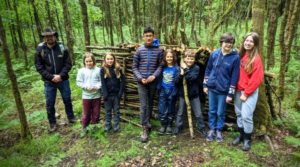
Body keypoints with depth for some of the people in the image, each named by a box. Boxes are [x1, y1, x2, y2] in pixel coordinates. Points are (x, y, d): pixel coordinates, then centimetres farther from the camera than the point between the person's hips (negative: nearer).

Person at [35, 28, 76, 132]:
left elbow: (68, 64, -6)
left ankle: (71, 117, 35)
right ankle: (52, 123, 26)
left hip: (63, 80, 0)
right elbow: (39, 67, -4)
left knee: (67, 100, 15)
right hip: (49, 81, 0)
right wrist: (51, 77, -15)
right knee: (50, 103, 8)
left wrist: (61, 76, -16)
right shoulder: (40, 50, -5)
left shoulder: (62, 48, -6)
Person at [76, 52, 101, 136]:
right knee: (86, 113, 10)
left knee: (96, 113, 13)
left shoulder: (98, 70, -6)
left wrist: (97, 86, -20)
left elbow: (102, 81, -4)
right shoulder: (81, 71, -4)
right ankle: (84, 127, 28)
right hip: (86, 96, 0)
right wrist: (86, 87, -17)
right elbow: (78, 82, -4)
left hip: (96, 96, 1)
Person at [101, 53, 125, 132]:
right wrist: (105, 94, -14)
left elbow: (123, 80, -1)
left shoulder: (118, 68, -1)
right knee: (108, 111, 12)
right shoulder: (103, 69, -3)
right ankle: (107, 125, 26)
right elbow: (103, 83, -7)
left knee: (116, 110, 11)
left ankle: (116, 126, 23)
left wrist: (121, 92, -8)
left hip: (116, 94, 1)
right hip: (108, 94, 0)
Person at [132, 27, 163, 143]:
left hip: (153, 81, 2)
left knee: (150, 104, 13)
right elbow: (134, 67, 1)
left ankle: (147, 123, 30)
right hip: (141, 82, -1)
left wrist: (154, 76, -14)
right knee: (143, 105, -4)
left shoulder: (158, 51, 0)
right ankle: (145, 129, 2)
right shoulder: (139, 50, -2)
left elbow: (160, 66, 2)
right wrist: (141, 78, -11)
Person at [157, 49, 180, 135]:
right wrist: (158, 88, 4)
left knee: (171, 110, 11)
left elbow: (177, 81, -14)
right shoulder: (162, 67, 1)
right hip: (163, 91, 2)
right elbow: (159, 78, 10)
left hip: (172, 91, -2)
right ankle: (163, 125, 21)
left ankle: (169, 126, 26)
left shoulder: (176, 68, -8)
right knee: (162, 109, 4)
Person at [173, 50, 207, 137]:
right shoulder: (181, 67, -4)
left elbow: (192, 78, -25)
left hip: (194, 94, -1)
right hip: (183, 94, 2)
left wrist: (186, 69, -26)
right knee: (180, 112, 15)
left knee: (198, 114, 7)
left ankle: (201, 128, 27)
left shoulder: (196, 68, -9)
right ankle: (178, 127, 32)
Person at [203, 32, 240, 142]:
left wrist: (230, 93, -10)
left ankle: (219, 131, 30)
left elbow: (234, 76, -9)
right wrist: (205, 84, 7)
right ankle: (212, 129, 31)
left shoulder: (235, 57, -10)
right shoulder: (214, 54, 0)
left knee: (220, 112, 10)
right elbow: (208, 70, 9)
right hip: (212, 88, 3)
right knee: (212, 111, 14)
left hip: (223, 90, -3)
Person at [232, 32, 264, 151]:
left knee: (246, 115, -5)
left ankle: (247, 139, 14)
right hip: (238, 90, 6)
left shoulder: (256, 59, -11)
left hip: (250, 92, -5)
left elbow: (257, 79, -13)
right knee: (239, 114, 12)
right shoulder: (240, 56, 6)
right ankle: (241, 135, 29)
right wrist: (238, 90, 5)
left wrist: (246, 93, -12)